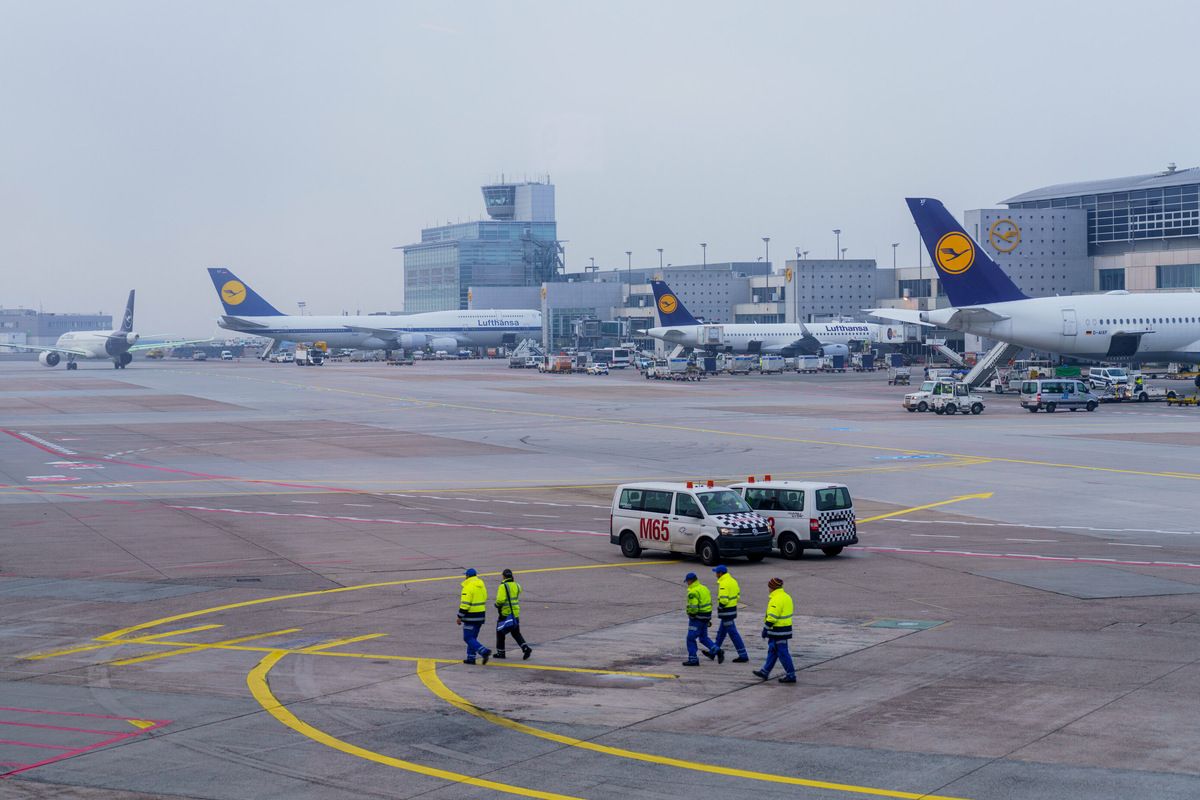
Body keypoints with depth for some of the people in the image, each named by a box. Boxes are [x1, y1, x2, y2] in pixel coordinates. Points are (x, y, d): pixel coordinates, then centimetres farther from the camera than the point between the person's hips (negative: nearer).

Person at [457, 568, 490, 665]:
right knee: (472, 637, 17)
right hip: (481, 615, 9)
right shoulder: (481, 586, 10)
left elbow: (465, 604, -21)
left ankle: (484, 651, -18)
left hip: (471, 617, -8)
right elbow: (484, 598, 16)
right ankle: (471, 658, 18)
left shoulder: (468, 588, -17)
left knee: (468, 638, -3)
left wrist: (460, 617, -14)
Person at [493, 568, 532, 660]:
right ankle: (525, 648, -8)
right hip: (515, 612, 6)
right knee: (516, 633, 11)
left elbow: (500, 599, -24)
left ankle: (500, 652, 16)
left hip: (505, 612, -6)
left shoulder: (503, 586, -14)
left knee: (500, 632, 11)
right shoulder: (517, 586, 6)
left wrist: (497, 604, -4)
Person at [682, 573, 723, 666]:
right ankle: (717, 651, 8)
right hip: (706, 616, 9)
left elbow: (693, 607, -26)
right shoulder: (704, 588, 12)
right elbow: (710, 603, 18)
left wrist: (691, 615, -8)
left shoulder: (693, 592, -18)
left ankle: (693, 660, 5)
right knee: (703, 637, 19)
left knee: (691, 638, 1)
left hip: (698, 617, -9)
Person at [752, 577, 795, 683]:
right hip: (786, 628, 10)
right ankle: (765, 672, 26)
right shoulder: (786, 597, 12)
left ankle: (791, 676, 1)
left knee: (782, 653, -3)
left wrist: (765, 629, -14)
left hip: (778, 631, -10)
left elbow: (772, 617, -23)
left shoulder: (776, 599, -20)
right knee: (772, 651, 17)